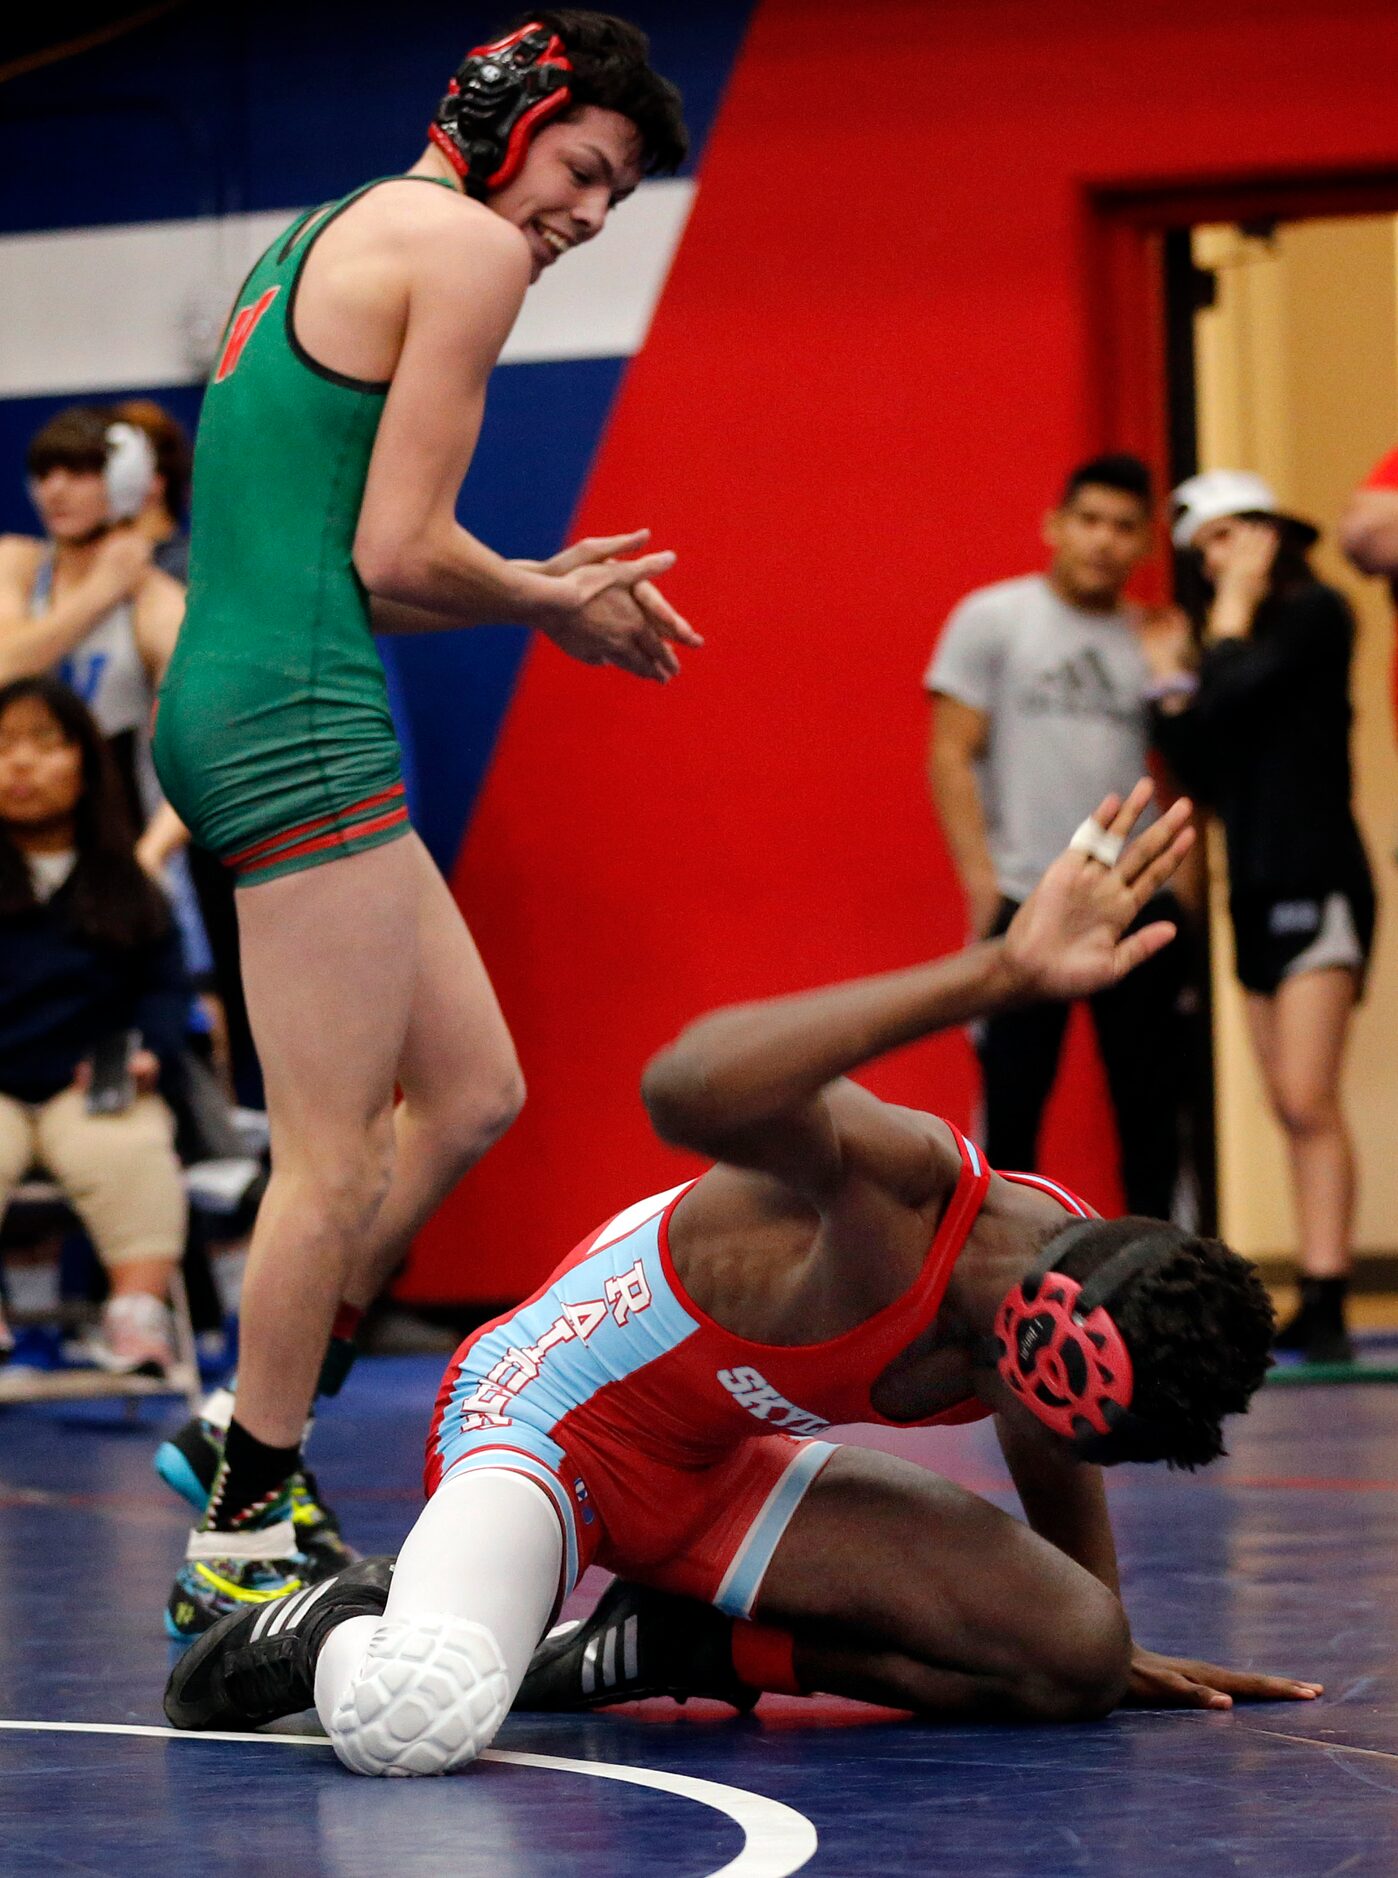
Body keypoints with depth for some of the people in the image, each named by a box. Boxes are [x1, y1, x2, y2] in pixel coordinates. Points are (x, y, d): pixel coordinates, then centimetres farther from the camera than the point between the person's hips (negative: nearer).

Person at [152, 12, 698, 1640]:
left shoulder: (329, 239, 23)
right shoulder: (463, 243, -6)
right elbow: (396, 557, -11)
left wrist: (540, 591, 17)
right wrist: (555, 602, 6)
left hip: (234, 700, 10)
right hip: (299, 724, -10)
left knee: (471, 1093, 14)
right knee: (339, 1163, -5)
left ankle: (256, 1427, 19)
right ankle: (237, 1547, 1)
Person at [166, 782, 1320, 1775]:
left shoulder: (1073, 1277, -11)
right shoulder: (898, 1181, -35)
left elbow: (1053, 1462, 14)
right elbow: (688, 1092, -59)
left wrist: (1117, 1644, 30)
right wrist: (997, 976, -63)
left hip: (726, 1472, 8)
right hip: (548, 1415, -8)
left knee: (1078, 1658, -4)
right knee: (416, 1719, -39)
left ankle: (677, 1647, 8)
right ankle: (338, 1628, 0)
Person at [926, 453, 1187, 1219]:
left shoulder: (1154, 639, 12)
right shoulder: (993, 618, 3)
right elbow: (951, 756, -2)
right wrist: (981, 880, -11)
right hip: (1026, 899, -3)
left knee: (1153, 1099, 4)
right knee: (1010, 1099, 0)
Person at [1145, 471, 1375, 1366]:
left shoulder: (1315, 613, -5)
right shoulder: (1242, 640, 16)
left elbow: (1232, 697, -18)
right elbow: (1209, 777, 13)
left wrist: (1235, 609, -5)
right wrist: (1172, 684, 7)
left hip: (1317, 879, -8)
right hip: (1258, 888, 8)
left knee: (1308, 1101, -17)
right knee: (1295, 1112, 5)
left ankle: (1327, 1305, -22)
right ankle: (1316, 1313, 4)